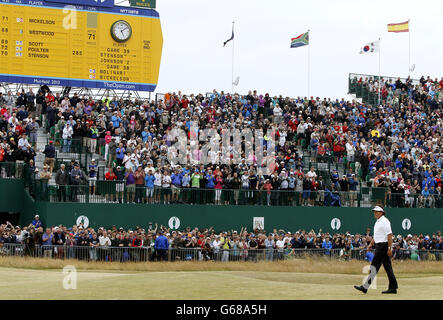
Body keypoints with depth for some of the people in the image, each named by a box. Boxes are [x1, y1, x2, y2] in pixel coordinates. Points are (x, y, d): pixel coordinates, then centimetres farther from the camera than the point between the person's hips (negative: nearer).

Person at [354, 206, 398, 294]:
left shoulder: (384, 221, -12)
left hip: (383, 246, -11)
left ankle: (365, 287, -10)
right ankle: (393, 287, 9)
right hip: (379, 246, 11)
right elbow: (376, 236, 28)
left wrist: (389, 248, -23)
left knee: (374, 266, -10)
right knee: (387, 267, 9)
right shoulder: (377, 222, 19)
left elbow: (389, 235, -19)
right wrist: (371, 244, 16)